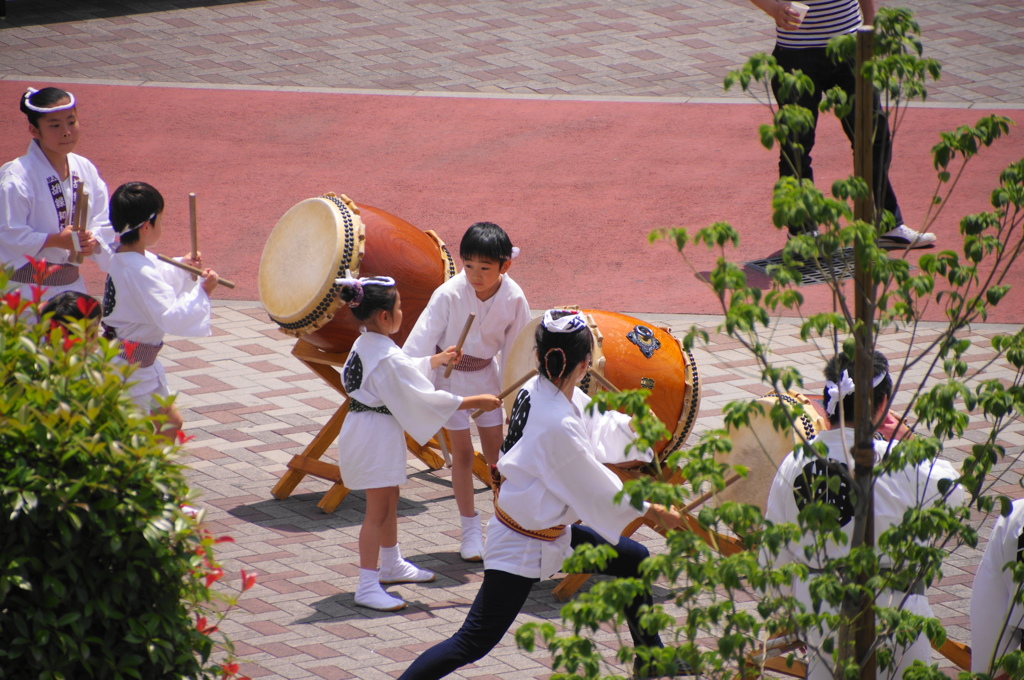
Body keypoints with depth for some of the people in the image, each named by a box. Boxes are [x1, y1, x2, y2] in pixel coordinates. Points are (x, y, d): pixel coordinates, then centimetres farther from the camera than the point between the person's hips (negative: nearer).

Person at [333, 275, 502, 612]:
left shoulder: (365, 345, 5)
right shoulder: (387, 358, -26)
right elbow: (426, 398, -24)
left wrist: (439, 359, 36)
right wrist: (476, 402, -16)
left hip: (369, 429, 10)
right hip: (376, 435, -10)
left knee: (390, 500, 24)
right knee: (377, 510, -4)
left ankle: (391, 565, 42)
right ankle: (367, 586, -1)